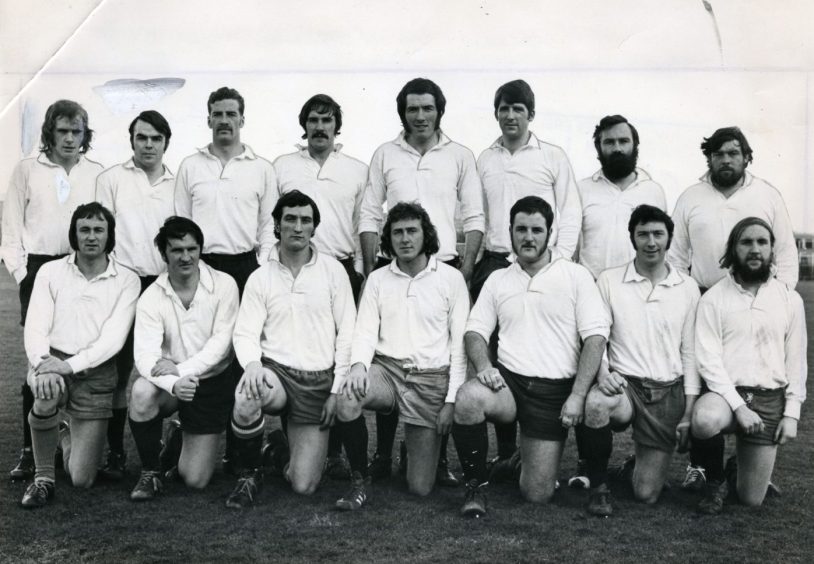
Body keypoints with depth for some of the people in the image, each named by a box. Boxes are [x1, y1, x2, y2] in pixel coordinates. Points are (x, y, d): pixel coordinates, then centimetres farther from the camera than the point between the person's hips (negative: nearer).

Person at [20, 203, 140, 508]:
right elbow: (35, 328, -4)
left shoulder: (127, 280, -2)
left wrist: (70, 365, -26)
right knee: (47, 393, -38)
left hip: (95, 373, -1)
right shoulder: (51, 271, 3)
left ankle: (66, 436, 35)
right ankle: (43, 477, -10)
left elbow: (113, 338, -12)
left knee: (81, 479, -3)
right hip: (51, 362, 1)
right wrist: (43, 362, -25)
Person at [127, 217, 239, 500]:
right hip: (170, 382, 1)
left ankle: (189, 439, 36)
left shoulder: (224, 284, -11)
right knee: (142, 391, -36)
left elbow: (222, 341, -15)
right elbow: (145, 354, -20)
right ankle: (150, 472, -11)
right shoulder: (151, 296, -10)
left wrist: (182, 368, -28)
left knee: (194, 480, -2)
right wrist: (173, 383, -40)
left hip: (211, 381, -1)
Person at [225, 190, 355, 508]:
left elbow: (346, 333, 1)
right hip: (275, 371, 0)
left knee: (303, 485, -6)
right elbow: (245, 333, -2)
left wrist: (337, 390, -5)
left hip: (318, 380, 0)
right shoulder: (260, 278, 4)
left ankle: (293, 439, 31)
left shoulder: (332, 270, 2)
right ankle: (249, 475, -8)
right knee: (246, 400, -38)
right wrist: (252, 363, -26)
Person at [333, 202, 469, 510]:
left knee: (420, 488, -4)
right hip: (386, 368, 2)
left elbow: (460, 343, 0)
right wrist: (358, 364, -20)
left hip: (431, 379, -2)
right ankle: (359, 480, -12)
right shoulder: (377, 279, 9)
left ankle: (429, 445, 33)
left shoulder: (451, 278, 2)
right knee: (347, 396, -35)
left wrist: (451, 400, -6)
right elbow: (366, 330, 4)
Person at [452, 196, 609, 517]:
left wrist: (577, 396, -12)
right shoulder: (498, 280, 13)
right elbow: (475, 331, 9)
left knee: (537, 494, -3)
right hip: (508, 379, 2)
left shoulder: (576, 276, 3)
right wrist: (483, 366, -13)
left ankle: (535, 452, 33)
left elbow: (595, 337, -4)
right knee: (468, 398, -35)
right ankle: (476, 485, -12)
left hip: (555, 390, -1)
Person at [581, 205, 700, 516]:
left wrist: (688, 412, 1)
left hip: (668, 392, 1)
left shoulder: (688, 287, 5)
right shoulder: (609, 280, 0)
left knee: (646, 494, -3)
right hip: (623, 384, -1)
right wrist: (601, 371, -22)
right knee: (596, 403, -39)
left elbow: (690, 353, 6)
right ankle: (598, 486, -13)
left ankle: (650, 462, 36)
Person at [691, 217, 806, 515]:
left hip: (770, 400, 2)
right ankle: (715, 481, -7)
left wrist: (791, 413, -1)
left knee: (751, 500, 3)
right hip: (725, 393, -2)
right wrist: (738, 406, -19)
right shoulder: (713, 298, -4)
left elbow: (796, 361, 6)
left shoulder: (790, 299, 5)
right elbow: (708, 359, -10)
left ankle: (739, 468, 41)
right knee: (705, 420, -40)